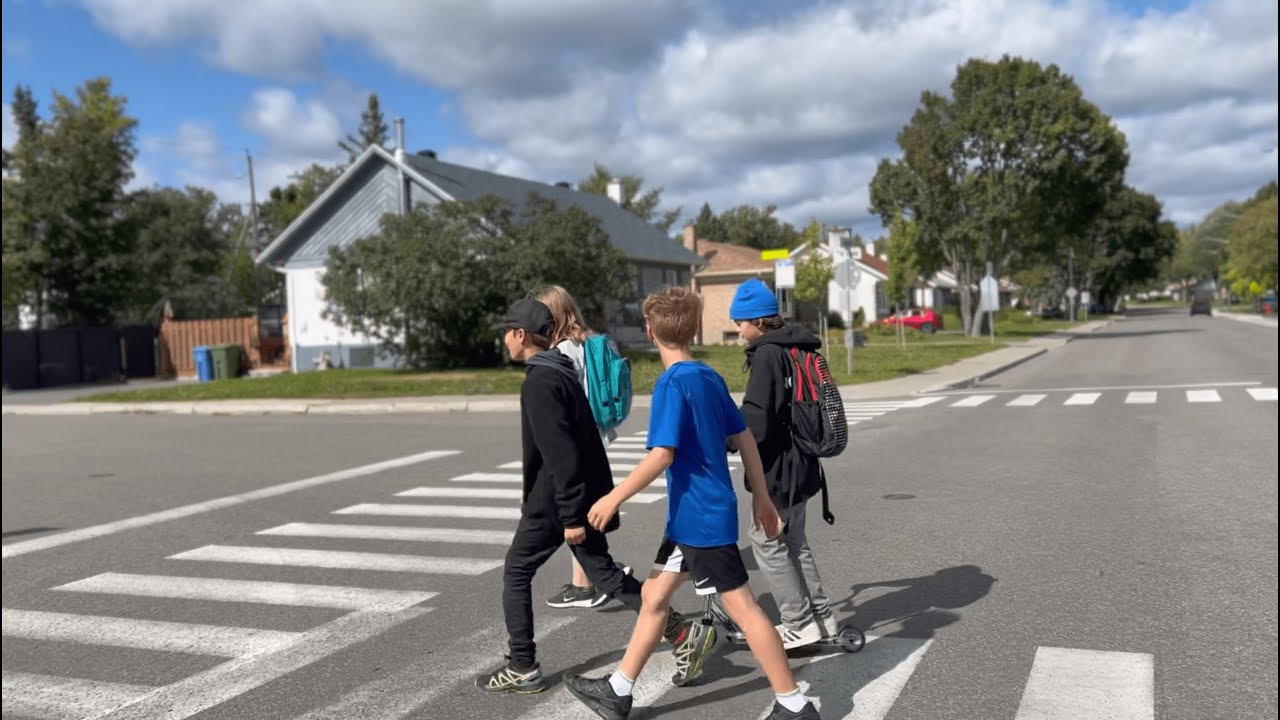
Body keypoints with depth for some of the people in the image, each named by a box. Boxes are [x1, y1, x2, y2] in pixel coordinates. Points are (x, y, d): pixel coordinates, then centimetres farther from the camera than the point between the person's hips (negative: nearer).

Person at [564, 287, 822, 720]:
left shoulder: (672, 383, -16)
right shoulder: (709, 377, 9)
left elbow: (662, 455, -22)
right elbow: (744, 437, 12)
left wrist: (615, 498, -15)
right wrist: (761, 494, 18)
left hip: (702, 518, -9)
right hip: (690, 517, 9)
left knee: (742, 607, -1)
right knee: (653, 596, 15)